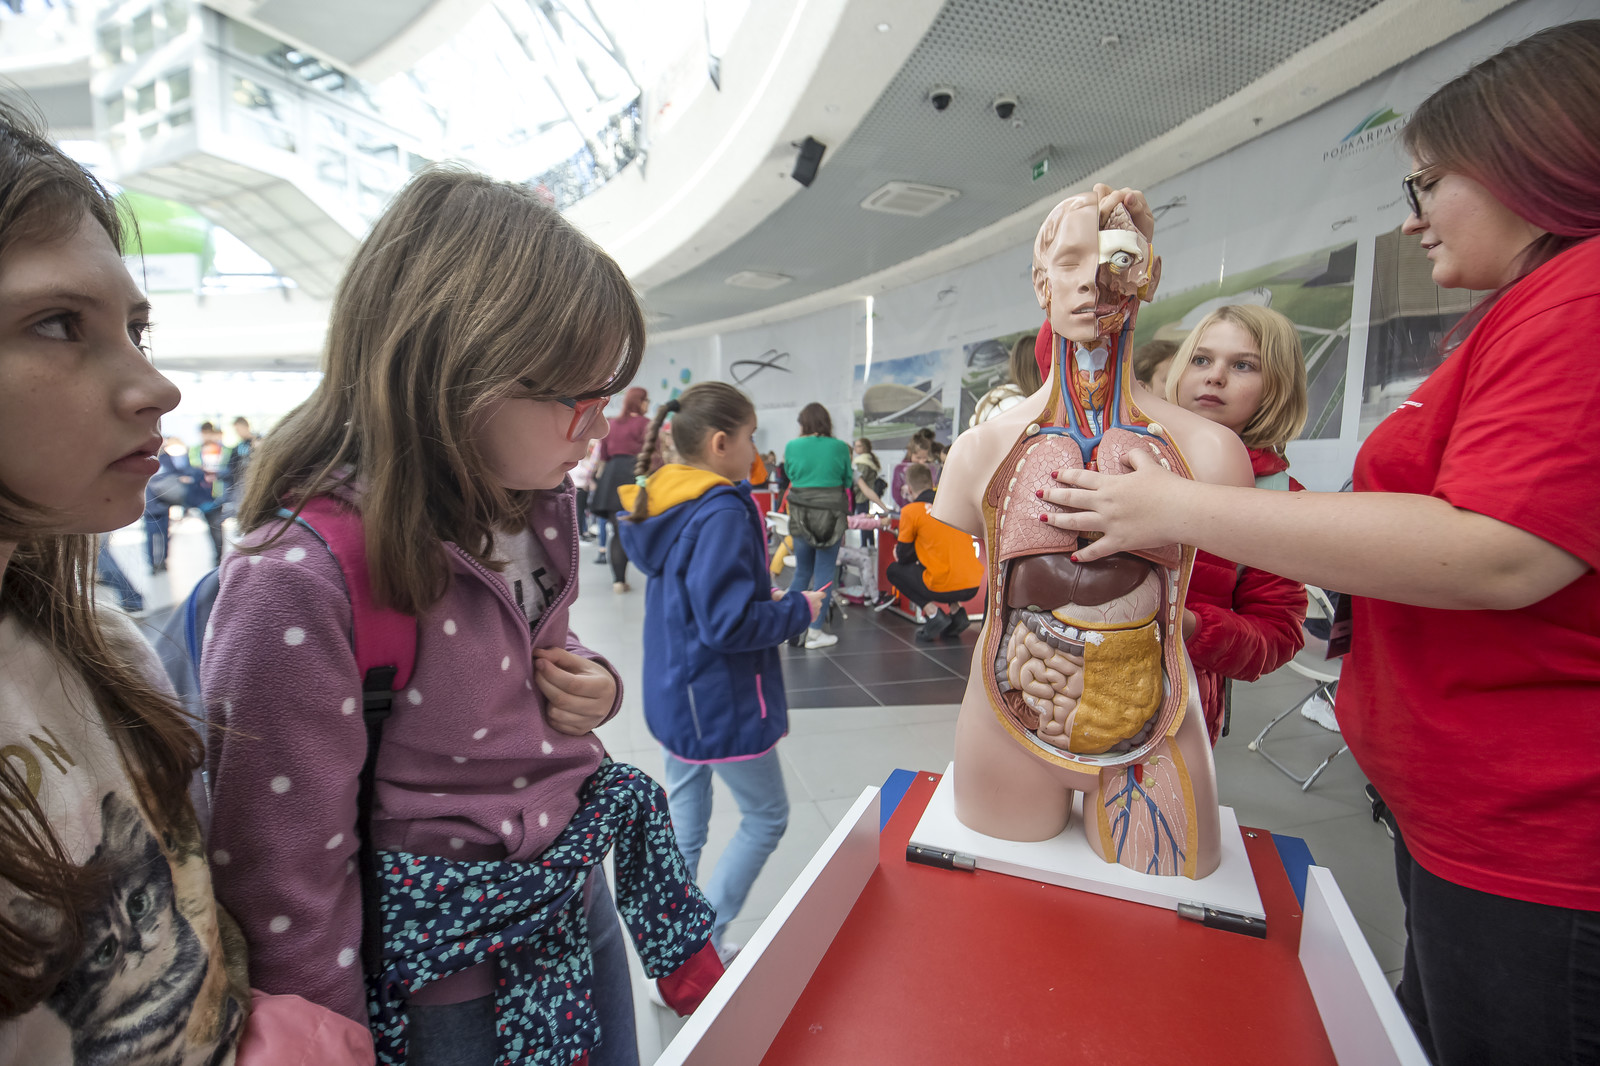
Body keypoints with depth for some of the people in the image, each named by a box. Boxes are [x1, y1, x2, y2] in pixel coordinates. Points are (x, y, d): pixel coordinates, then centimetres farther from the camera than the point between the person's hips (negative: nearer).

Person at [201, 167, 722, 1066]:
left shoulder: (537, 502, -6)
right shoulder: (298, 583, -27)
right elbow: (284, 882, -19)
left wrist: (592, 682, -8)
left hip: (578, 894, 6)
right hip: (442, 975, -6)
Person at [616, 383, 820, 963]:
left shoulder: (663, 500, 3)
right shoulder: (722, 513, -25)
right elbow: (728, 625, -28)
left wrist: (762, 597, 6)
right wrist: (799, 609, -13)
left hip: (673, 692, 9)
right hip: (721, 700, -9)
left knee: (683, 820, 20)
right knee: (766, 817, 12)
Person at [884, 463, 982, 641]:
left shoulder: (911, 511, -4)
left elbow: (902, 557, 5)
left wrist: (898, 552, 27)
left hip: (944, 588, -6)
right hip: (973, 587, 6)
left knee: (893, 571, 18)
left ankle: (933, 613, 0)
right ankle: (956, 609, 16)